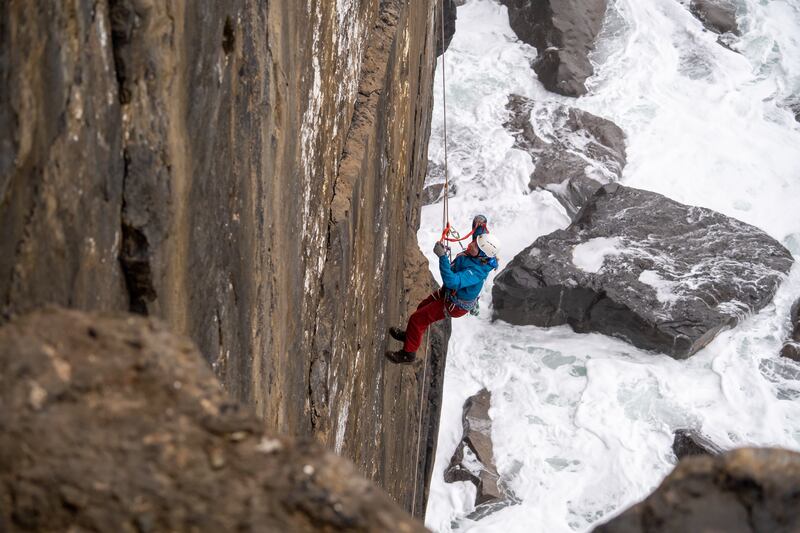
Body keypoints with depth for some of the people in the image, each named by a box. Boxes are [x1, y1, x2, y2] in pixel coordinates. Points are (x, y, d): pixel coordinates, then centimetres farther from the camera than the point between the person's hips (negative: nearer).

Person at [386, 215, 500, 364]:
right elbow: (479, 230, 2)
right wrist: (479, 224, -20)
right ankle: (410, 335, 54)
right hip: (449, 292, 9)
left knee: (417, 319, 0)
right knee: (423, 307, 29)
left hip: (454, 305, -9)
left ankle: (408, 353, 21)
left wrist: (443, 257, -52)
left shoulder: (477, 271, -42)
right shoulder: (478, 254, -18)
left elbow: (452, 281, -50)